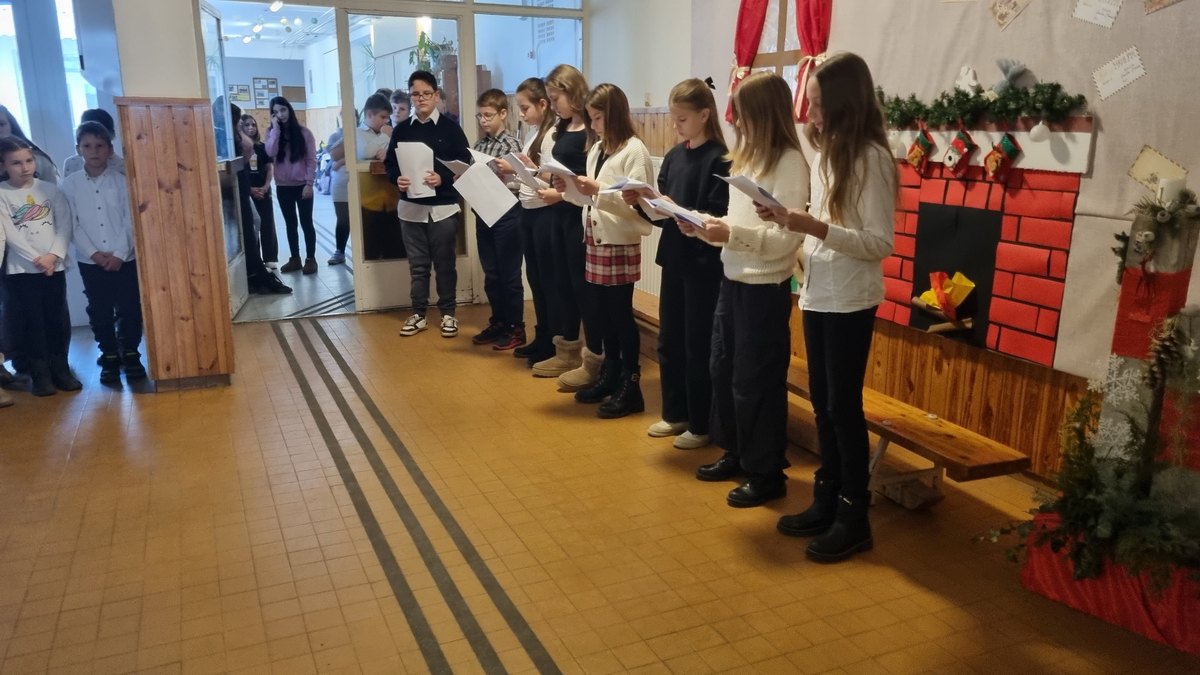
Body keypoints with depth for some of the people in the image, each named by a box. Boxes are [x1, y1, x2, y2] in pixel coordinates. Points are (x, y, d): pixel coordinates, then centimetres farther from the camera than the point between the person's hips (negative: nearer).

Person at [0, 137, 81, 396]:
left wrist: (54, 255, -12)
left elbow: (65, 223, 0)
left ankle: (61, 370, 16)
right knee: (31, 322, 2)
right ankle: (40, 375, 8)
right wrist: (36, 259, -15)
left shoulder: (49, 189, 6)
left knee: (55, 320, 8)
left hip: (55, 266, 2)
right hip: (21, 269, -2)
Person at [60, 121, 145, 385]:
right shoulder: (69, 184, 2)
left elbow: (131, 219, -5)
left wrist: (119, 253, -12)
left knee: (130, 308, 3)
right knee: (100, 311, 7)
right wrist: (93, 253, -11)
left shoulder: (122, 180, -1)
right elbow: (72, 224, -1)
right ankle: (109, 356, 19)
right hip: (90, 261, 1)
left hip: (125, 258, -1)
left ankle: (130, 353, 18)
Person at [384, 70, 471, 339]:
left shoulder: (450, 127, -1)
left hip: (443, 207, -3)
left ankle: (448, 314, 18)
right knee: (417, 265, 10)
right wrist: (397, 179, -10)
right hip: (411, 207, 3)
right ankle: (418, 314, 20)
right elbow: (390, 163, 10)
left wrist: (443, 178, -19)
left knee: (444, 264, 6)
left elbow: (465, 164, -4)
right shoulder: (401, 129, 8)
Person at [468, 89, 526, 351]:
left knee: (509, 274, 3)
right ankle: (498, 322, 27)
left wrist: (498, 177, -26)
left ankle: (516, 328, 14)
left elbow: (519, 184, -14)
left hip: (507, 215, -6)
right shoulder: (479, 144, 9)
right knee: (491, 275, 13)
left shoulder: (512, 144, -9)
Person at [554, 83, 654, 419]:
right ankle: (610, 376, 28)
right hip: (595, 240, 8)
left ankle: (630, 388, 10)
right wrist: (569, 188, -2)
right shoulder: (596, 149, 13)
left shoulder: (634, 150, -11)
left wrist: (598, 189, -25)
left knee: (621, 315, -1)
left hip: (621, 243, -7)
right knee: (599, 313, 13)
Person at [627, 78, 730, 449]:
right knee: (669, 342, 14)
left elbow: (718, 217, -18)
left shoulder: (719, 159, -11)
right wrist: (642, 201, -8)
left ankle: (701, 425, 15)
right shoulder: (673, 156, 10)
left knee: (698, 346, 1)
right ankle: (675, 414, 29)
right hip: (673, 258, 7)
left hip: (704, 264, -7)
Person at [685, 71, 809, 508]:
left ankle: (767, 474, 16)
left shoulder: (790, 162, -14)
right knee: (723, 371, 16)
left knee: (755, 382, 1)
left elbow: (787, 238, -21)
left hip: (765, 288, -8)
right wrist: (703, 227, -2)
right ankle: (735, 454, 34)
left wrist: (730, 235, -28)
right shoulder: (746, 158, 11)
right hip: (732, 281, 8)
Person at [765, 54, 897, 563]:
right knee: (822, 403, 13)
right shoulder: (827, 152, 9)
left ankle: (854, 518, 12)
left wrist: (816, 228, -25)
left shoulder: (871, 158, -13)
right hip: (817, 296, 8)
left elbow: (881, 244, -17)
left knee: (844, 406, -1)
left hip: (849, 302, -7)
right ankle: (826, 502, 25)